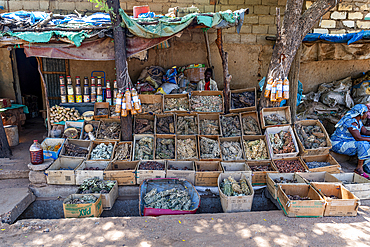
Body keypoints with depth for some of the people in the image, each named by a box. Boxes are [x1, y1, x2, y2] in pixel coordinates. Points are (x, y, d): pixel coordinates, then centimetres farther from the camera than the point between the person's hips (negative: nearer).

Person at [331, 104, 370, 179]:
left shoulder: (358, 120, 5)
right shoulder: (351, 122, -26)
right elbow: (358, 138, -32)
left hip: (347, 141, 11)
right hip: (339, 145, -11)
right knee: (363, 144, -27)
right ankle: (359, 169, -14)